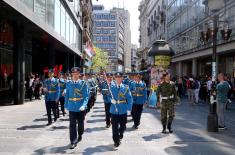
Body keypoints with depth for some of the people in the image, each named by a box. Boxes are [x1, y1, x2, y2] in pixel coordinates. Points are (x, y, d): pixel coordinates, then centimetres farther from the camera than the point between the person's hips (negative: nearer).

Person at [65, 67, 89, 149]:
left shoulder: (83, 83, -6)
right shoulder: (68, 83, 1)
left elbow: (86, 96, -9)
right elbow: (67, 95, 8)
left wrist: (84, 105, -22)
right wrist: (66, 105, 8)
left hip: (81, 108, 0)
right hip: (72, 107, 1)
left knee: (80, 124, 16)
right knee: (72, 125, -4)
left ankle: (80, 136, 41)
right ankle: (73, 142, 0)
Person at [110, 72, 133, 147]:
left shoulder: (126, 87, -1)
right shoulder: (111, 87, 0)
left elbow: (129, 99, 1)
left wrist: (128, 108, -4)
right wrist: (111, 99, -14)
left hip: (123, 110, 1)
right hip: (114, 110, -1)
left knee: (122, 126, 13)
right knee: (115, 126, 0)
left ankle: (120, 136, 41)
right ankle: (116, 141, 12)